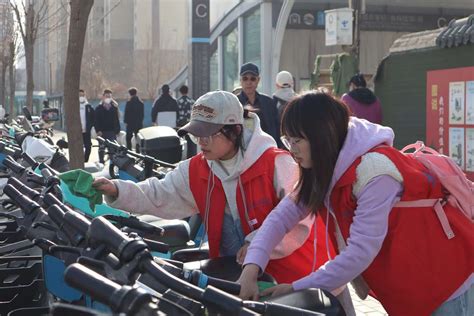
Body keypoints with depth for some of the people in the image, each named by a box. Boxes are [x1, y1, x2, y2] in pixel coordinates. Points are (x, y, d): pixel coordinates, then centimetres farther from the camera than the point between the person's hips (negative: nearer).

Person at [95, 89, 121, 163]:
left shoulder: (114, 107, 8)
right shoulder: (99, 108, 2)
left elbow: (117, 120, 8)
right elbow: (96, 120, -3)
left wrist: (117, 130, 3)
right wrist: (98, 130, -13)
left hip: (112, 132, 1)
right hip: (102, 132, -1)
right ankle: (101, 162, 14)